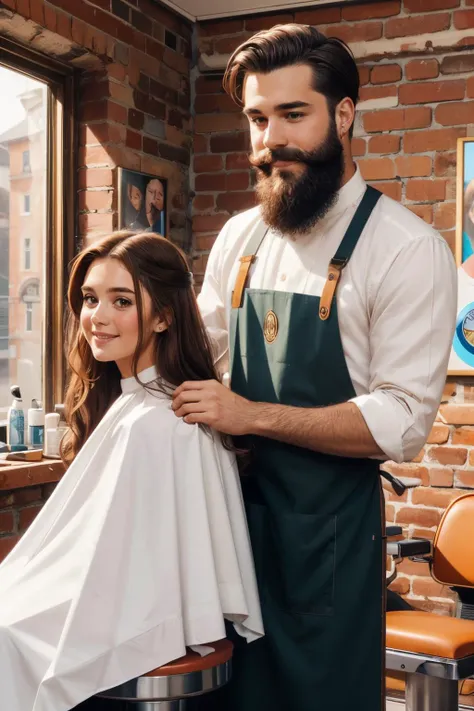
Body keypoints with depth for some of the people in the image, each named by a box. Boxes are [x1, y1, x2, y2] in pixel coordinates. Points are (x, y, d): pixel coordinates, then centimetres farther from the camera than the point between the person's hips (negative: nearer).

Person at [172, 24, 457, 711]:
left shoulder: (408, 249, -14)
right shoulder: (240, 236, 5)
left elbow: (402, 422, -19)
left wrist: (254, 416, -21)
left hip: (329, 525, -5)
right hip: (232, 503, 6)